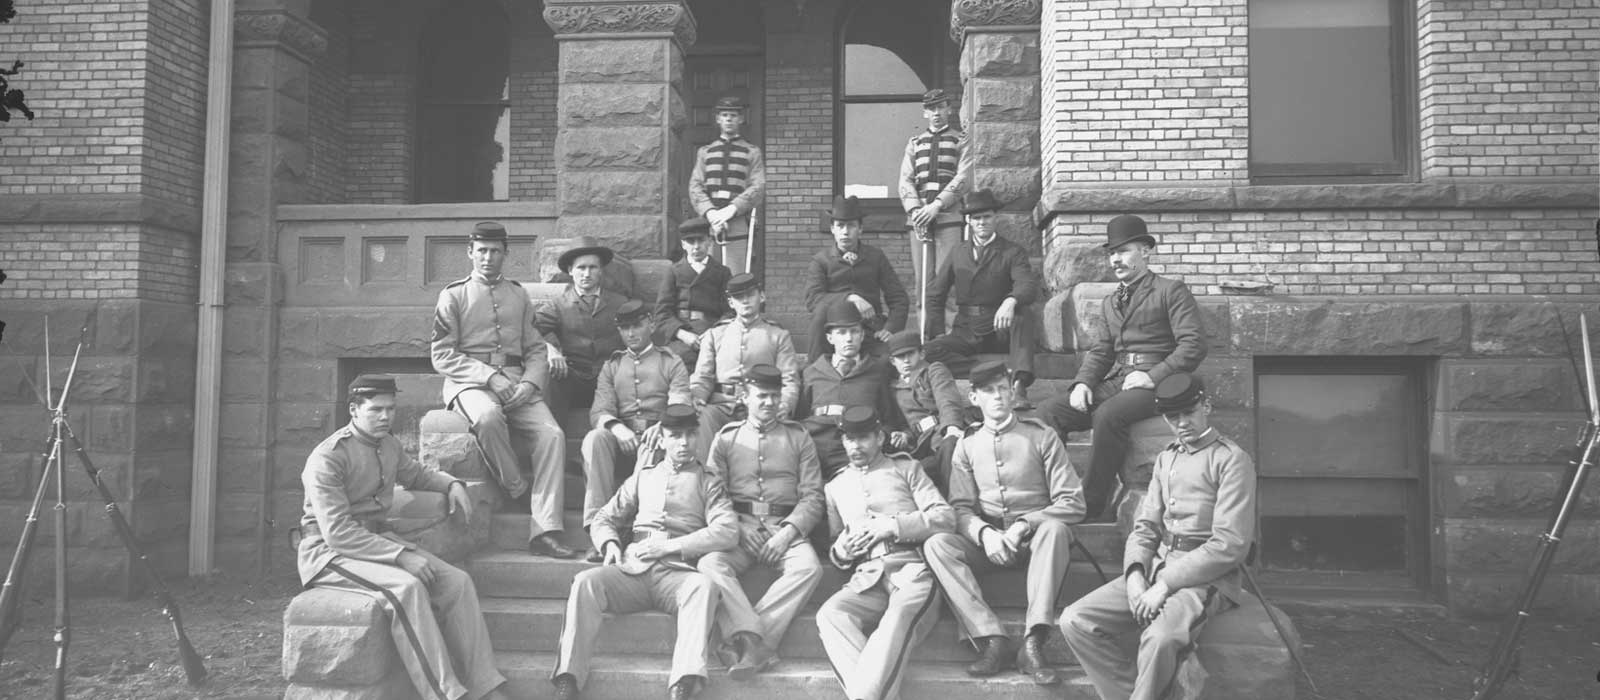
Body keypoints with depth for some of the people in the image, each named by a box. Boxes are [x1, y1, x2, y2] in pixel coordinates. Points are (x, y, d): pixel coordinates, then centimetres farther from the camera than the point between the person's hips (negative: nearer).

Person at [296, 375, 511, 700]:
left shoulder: (389, 445, 7)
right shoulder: (327, 457, -16)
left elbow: (417, 474, 31)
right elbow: (338, 533, -23)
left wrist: (452, 484, 10)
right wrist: (401, 556, -27)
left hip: (378, 539, 7)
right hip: (329, 551, -7)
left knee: (457, 582, -13)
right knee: (407, 587, -33)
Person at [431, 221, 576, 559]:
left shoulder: (518, 295, 17)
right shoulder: (453, 295, 6)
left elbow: (536, 350, 15)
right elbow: (442, 356, -1)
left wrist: (529, 383, -7)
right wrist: (491, 378, -13)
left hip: (517, 383, 3)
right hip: (470, 381, -3)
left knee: (552, 434, -22)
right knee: (488, 416, -38)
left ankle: (544, 531, -24)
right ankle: (518, 489, -16)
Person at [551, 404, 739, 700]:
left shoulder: (707, 482, 17)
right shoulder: (643, 477, 26)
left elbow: (728, 531, 1)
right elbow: (604, 518, 26)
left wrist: (671, 545, -7)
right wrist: (610, 543, 1)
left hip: (678, 573, -2)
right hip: (633, 571, 3)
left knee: (704, 584, -36)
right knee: (586, 581, -26)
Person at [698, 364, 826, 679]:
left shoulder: (798, 437, 14)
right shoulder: (726, 437, 15)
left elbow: (813, 496, 7)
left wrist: (788, 531, -11)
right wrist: (737, 527, -11)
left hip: (786, 526, 0)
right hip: (738, 526, 0)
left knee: (809, 568, -32)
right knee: (709, 563, -31)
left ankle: (746, 638, -34)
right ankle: (757, 643, -38)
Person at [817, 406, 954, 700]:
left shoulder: (905, 468, 18)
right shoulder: (836, 486, 27)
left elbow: (946, 517, 6)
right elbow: (833, 548, 30)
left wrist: (892, 525, -6)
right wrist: (840, 552, 4)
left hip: (911, 566, -2)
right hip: (867, 577, 3)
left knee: (901, 613, -38)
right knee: (829, 614, -32)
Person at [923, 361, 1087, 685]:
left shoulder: (1041, 436, 4)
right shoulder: (967, 445, 11)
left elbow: (1072, 503, -3)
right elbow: (960, 509, 4)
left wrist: (1024, 526, -18)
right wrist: (984, 533, -18)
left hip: (1035, 538, -2)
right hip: (987, 541, 2)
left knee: (1055, 528, -35)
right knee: (936, 544, -25)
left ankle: (1033, 643, -38)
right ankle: (992, 639, -33)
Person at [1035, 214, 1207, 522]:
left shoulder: (1171, 291, 4)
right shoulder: (1110, 303, 25)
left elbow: (1194, 345, -7)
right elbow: (1099, 351, 17)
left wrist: (1153, 376, -17)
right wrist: (1083, 382, -4)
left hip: (1155, 384, -6)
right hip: (1114, 381, 6)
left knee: (1108, 414, -36)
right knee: (1049, 410, -16)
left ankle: (1095, 505, -28)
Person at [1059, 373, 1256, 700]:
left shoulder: (1232, 459, -5)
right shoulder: (1167, 458, 18)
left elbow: (1230, 544, -14)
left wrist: (1165, 585, -16)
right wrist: (1135, 573, -7)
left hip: (1206, 577, -7)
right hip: (1156, 568, 7)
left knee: (1159, 639, -36)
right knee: (1075, 621, -13)